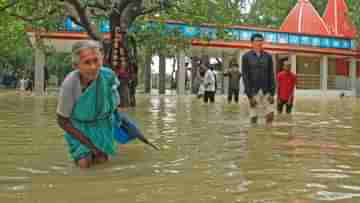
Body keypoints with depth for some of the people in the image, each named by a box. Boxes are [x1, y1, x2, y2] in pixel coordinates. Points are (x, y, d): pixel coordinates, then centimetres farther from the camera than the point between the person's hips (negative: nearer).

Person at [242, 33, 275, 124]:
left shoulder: (268, 57, 8)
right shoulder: (246, 57, 0)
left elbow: (271, 75, 7)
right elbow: (245, 76, -4)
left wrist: (272, 93, -2)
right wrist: (249, 95, -11)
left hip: (266, 91, 2)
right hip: (254, 91, -2)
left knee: (270, 115, -3)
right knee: (254, 117, 2)